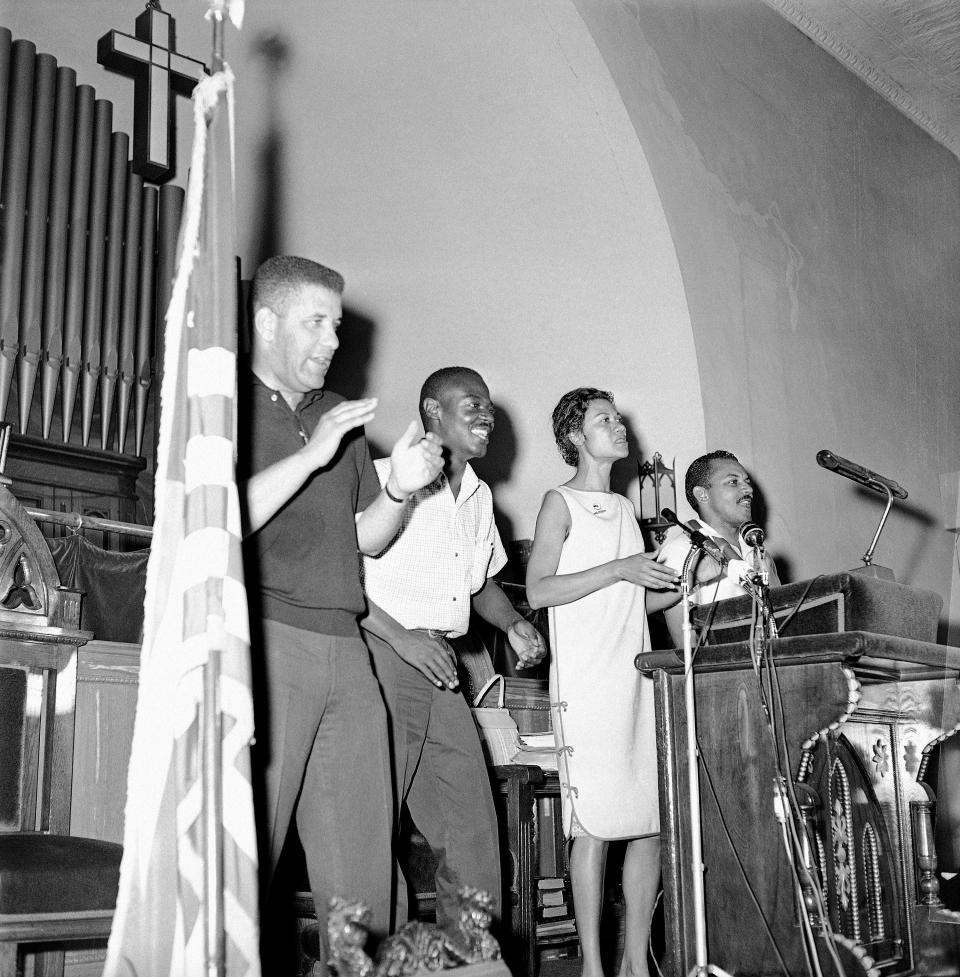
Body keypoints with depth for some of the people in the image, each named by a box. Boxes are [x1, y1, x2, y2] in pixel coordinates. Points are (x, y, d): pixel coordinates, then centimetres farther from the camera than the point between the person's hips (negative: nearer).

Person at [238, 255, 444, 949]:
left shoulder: (341, 418, 22)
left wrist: (400, 490, 3)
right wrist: (310, 455, -14)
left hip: (346, 650, 6)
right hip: (265, 638, -6)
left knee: (361, 860, 6)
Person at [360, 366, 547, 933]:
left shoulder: (479, 497, 17)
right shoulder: (387, 477, -7)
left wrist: (514, 624, 11)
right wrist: (402, 637, -19)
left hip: (442, 672, 8)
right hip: (384, 659, -7)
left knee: (474, 834, 8)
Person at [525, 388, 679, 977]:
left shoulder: (624, 507, 22)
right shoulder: (562, 503, 2)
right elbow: (538, 591, -10)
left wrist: (686, 586, 9)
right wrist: (619, 569, -13)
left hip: (639, 676, 7)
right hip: (587, 682, -7)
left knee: (653, 823, 4)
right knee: (596, 825, -7)